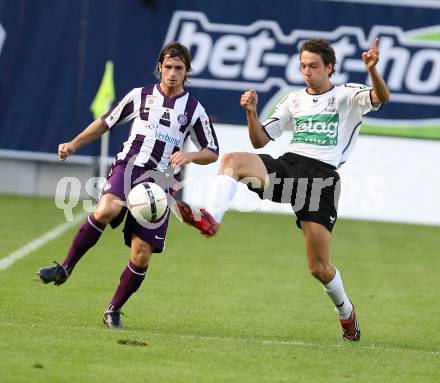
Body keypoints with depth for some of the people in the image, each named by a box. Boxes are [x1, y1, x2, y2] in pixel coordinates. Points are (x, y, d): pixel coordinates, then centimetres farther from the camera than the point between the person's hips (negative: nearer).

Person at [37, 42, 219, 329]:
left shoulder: (194, 109, 8)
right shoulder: (140, 96, 10)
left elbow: (213, 153, 12)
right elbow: (106, 122, 21)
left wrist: (190, 156, -10)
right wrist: (74, 144, 12)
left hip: (159, 181, 1)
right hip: (128, 166, -1)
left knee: (141, 255, -6)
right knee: (107, 209, -35)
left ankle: (114, 311, 15)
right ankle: (65, 268, -23)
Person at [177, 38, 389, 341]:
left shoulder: (347, 95, 8)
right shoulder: (294, 100, 21)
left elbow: (382, 97, -13)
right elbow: (260, 141, 20)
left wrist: (372, 70, -32)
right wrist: (251, 112, 1)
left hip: (322, 175, -4)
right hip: (287, 167, 4)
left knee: (319, 267, -6)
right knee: (233, 160, -25)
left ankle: (347, 313, 21)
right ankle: (210, 219, -42)